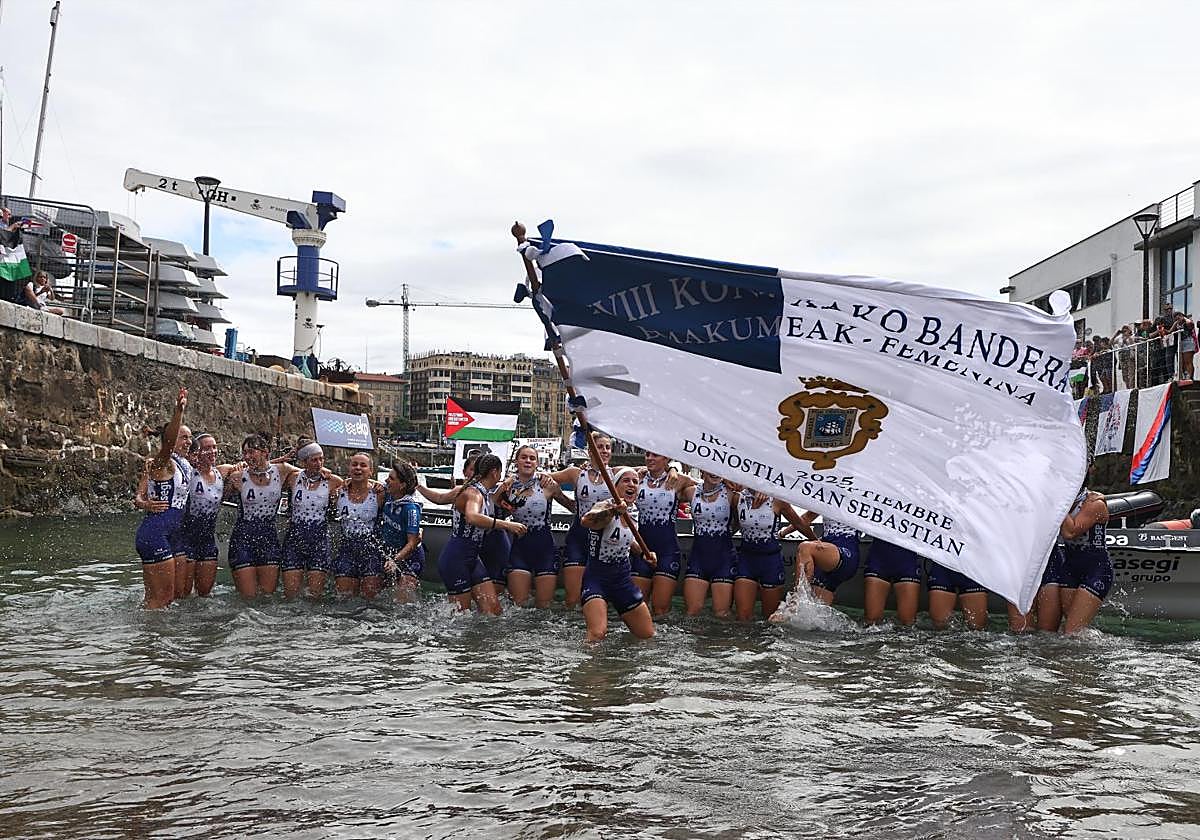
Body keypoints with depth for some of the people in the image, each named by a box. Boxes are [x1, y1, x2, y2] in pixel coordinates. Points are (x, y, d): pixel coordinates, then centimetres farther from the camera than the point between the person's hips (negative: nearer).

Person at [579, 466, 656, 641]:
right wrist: (612, 511, -61)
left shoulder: (633, 509, 4)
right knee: (597, 635, -29)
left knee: (648, 635, 11)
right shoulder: (606, 506, -19)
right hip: (597, 576, -7)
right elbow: (585, 521, -44)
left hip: (622, 576, 7)